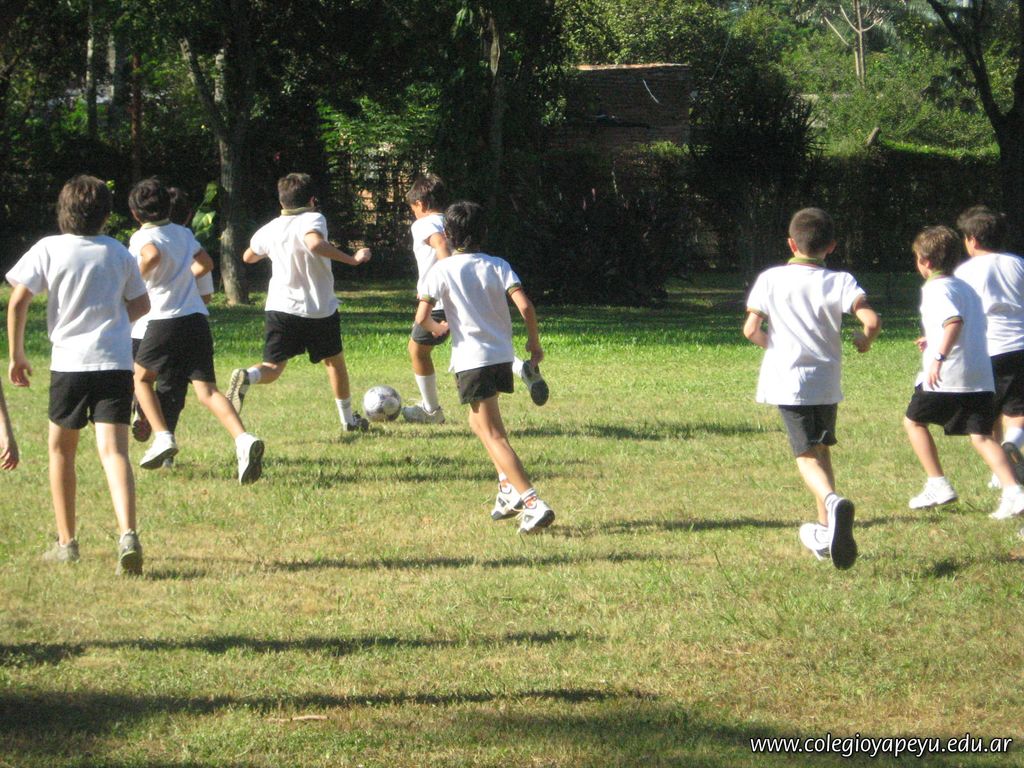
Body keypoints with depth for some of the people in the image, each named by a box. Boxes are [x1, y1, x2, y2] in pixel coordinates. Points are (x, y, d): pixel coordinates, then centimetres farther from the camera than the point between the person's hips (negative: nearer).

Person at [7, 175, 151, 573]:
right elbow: (141, 304, 18)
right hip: (116, 361, 1)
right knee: (113, 450, -8)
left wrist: (16, 354, 4)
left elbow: (17, 301, -5)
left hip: (69, 361, -1)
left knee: (61, 449, 17)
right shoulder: (118, 253, 8)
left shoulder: (49, 249, 0)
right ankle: (128, 535, -29)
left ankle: (66, 542, 21)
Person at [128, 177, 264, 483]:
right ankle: (243, 439, -25)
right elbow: (206, 263, 29)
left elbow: (152, 255, -26)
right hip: (197, 318, 5)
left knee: (141, 376, 20)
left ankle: (163, 436, 4)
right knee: (207, 390, -1)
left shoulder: (142, 237, -3)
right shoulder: (183, 233, 17)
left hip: (166, 320, -5)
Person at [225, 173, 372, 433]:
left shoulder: (270, 230, 7)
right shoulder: (312, 219, -9)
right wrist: (351, 259, -27)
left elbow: (248, 257, 26)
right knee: (334, 361, 19)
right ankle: (348, 419, 29)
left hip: (280, 306, 3)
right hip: (320, 309, -3)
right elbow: (315, 243, -33)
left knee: (273, 367, 0)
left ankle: (246, 377, -34)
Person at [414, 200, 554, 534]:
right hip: (503, 356, 5)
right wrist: (534, 343, 6)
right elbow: (525, 306, -8)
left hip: (471, 360, -5)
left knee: (492, 435, -6)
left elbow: (421, 317, -11)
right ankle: (508, 489, 19)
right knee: (481, 422, 27)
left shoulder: (442, 270, -4)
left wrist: (436, 328, 12)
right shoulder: (497, 266, 4)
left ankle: (532, 503, -19)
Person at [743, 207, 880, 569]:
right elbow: (871, 321, -16)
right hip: (827, 382, 2)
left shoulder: (770, 279, 0)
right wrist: (864, 342, 6)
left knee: (807, 455, -6)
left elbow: (751, 329, -5)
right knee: (822, 449, 19)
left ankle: (832, 501, -37)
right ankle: (825, 531, 24)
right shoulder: (839, 281, -3)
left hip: (787, 380, -2)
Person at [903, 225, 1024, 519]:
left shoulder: (935, 289, -8)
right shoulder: (966, 288, 19)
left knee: (914, 421, 14)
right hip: (981, 377, 7)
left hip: (946, 376, -7)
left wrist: (939, 356, -30)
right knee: (981, 435, 2)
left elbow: (954, 321, -25)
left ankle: (937, 485, 11)